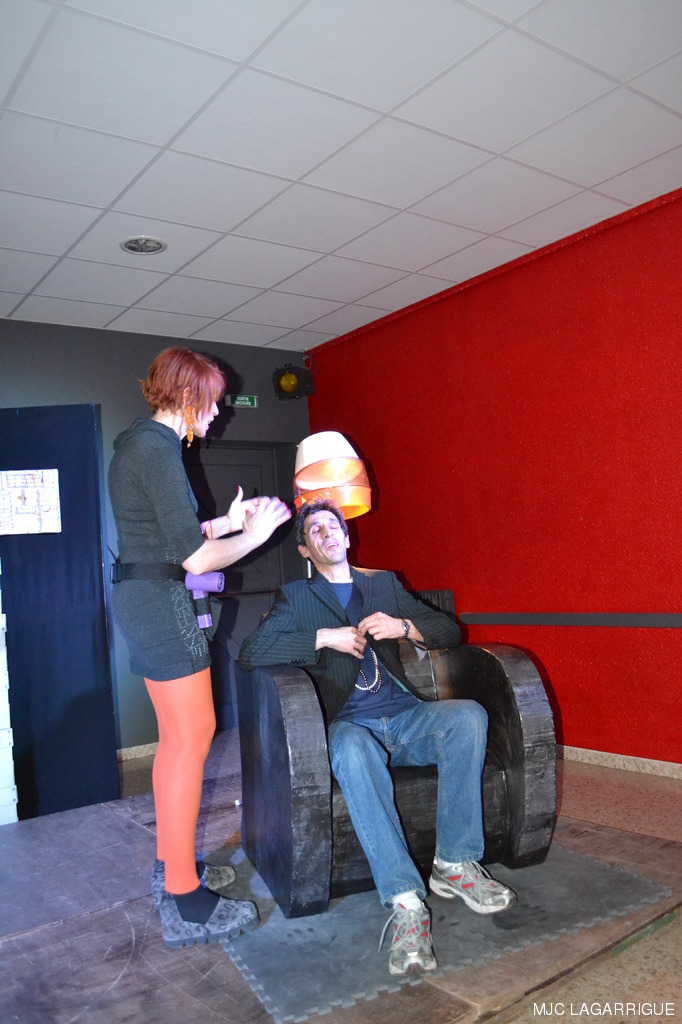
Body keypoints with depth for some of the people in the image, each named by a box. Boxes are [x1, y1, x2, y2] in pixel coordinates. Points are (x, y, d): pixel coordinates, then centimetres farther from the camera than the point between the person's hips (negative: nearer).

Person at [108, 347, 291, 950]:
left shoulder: (136, 443, 14)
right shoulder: (158, 449, -17)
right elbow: (196, 558, -22)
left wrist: (226, 522, 18)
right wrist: (256, 534, -7)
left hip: (139, 598, 11)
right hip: (162, 603, -11)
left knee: (177, 734, 17)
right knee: (193, 735, -5)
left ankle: (172, 863, 30)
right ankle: (184, 902, 4)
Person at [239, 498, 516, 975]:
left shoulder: (384, 583, 22)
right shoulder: (296, 597, 13)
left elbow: (449, 630, 17)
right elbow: (251, 653, -3)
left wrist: (404, 626, -4)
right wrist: (326, 637, -11)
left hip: (404, 715, 3)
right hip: (349, 723, -3)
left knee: (469, 715, -27)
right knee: (351, 750, -38)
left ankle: (455, 864, -17)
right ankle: (405, 902, -36)